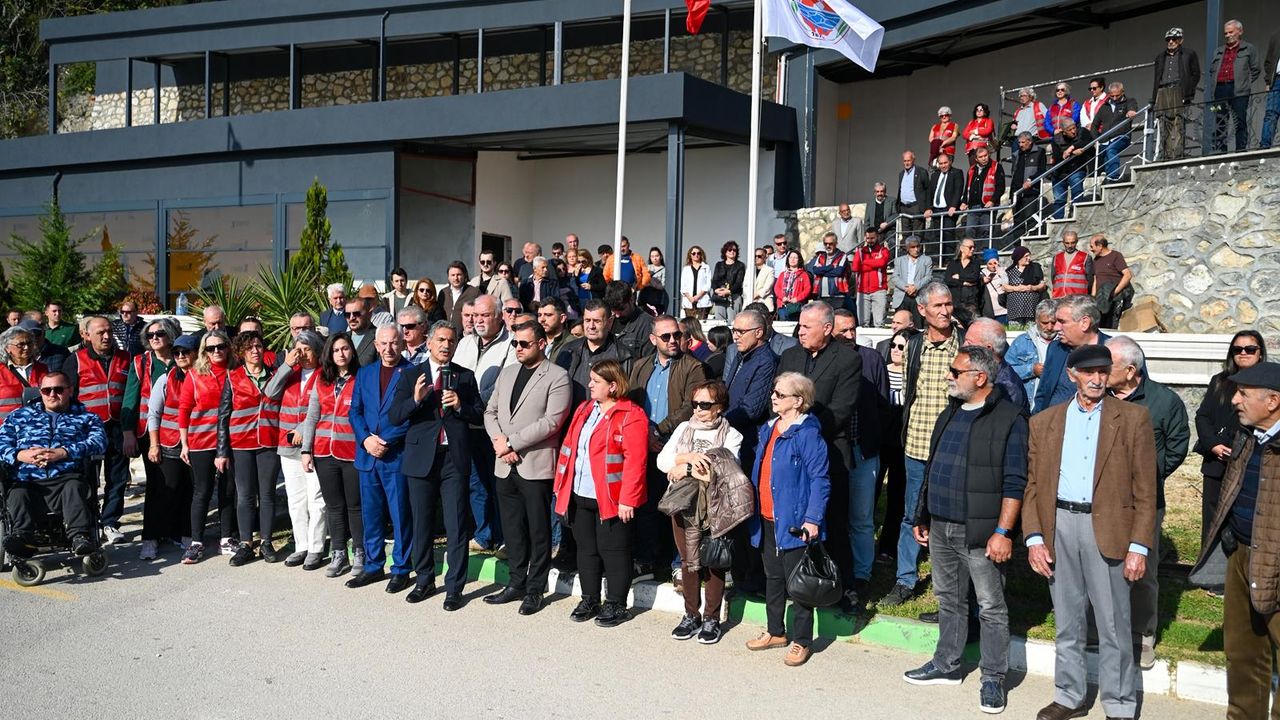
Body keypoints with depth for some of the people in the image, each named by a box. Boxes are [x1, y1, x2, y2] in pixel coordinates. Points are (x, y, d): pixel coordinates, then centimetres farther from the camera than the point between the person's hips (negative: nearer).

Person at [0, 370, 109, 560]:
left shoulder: (86, 417, 25)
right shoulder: (20, 415, 32)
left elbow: (98, 441, 4)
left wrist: (62, 453, -10)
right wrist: (20, 455, -4)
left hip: (66, 478, -2)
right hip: (26, 482, 2)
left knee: (73, 488, -35)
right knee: (19, 496, -31)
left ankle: (80, 537, -55)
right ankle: (22, 537, -54)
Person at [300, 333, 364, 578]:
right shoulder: (321, 380, 9)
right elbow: (311, 418, 10)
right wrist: (306, 450, 5)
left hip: (353, 453, -4)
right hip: (324, 453, 4)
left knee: (355, 505, 3)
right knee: (334, 506, 11)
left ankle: (359, 555, 14)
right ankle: (338, 555, 19)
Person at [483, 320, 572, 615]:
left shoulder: (557, 377, -7)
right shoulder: (507, 372, 14)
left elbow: (551, 422, -16)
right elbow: (491, 412, 15)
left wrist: (510, 441, -15)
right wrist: (499, 443, -4)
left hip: (536, 465, -6)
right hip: (505, 466, 6)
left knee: (538, 531, 4)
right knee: (512, 529, 13)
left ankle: (535, 590, 13)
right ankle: (515, 584, 24)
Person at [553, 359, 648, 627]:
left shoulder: (630, 416, -12)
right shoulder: (584, 409, 13)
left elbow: (635, 461, -17)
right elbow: (568, 447, 15)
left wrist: (627, 499, -20)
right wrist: (562, 486, 10)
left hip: (611, 500, -7)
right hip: (579, 495, 7)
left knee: (613, 551, 4)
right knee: (586, 548, 15)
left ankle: (616, 605, 16)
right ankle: (589, 600, 29)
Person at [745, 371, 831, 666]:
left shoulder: (807, 433, -15)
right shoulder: (768, 430, 11)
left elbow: (820, 479, -18)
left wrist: (813, 518, -23)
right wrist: (755, 509, 17)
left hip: (793, 521, -8)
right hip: (767, 519, 8)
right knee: (773, 578, 19)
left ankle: (801, 642, 14)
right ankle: (775, 632, 33)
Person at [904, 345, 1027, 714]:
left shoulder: (1009, 419, -11)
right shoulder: (950, 415, 13)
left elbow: (1014, 482, -14)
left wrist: (1003, 532, -18)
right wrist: (923, 517, 16)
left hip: (979, 532, -7)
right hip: (940, 528, 7)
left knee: (991, 607, 3)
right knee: (949, 600, 17)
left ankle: (993, 679, 14)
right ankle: (946, 665, 30)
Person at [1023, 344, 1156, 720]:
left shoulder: (1132, 418, -1)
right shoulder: (1044, 422, 7)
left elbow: (1145, 489, -2)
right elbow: (1033, 485, 7)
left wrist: (1138, 547, -7)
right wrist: (1034, 538, -2)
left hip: (1108, 529, -3)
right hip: (1058, 526, 3)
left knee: (1113, 626, 4)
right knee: (1066, 624, 14)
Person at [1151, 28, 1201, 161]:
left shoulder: (1189, 54, 12)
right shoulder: (1160, 57, 26)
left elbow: (1195, 75, 5)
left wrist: (1189, 94, -8)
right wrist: (1153, 100, 15)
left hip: (1179, 94, -4)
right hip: (1162, 94, 4)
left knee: (1178, 127, -12)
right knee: (1163, 129, -4)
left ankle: (1177, 156, -18)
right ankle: (1165, 157, -6)